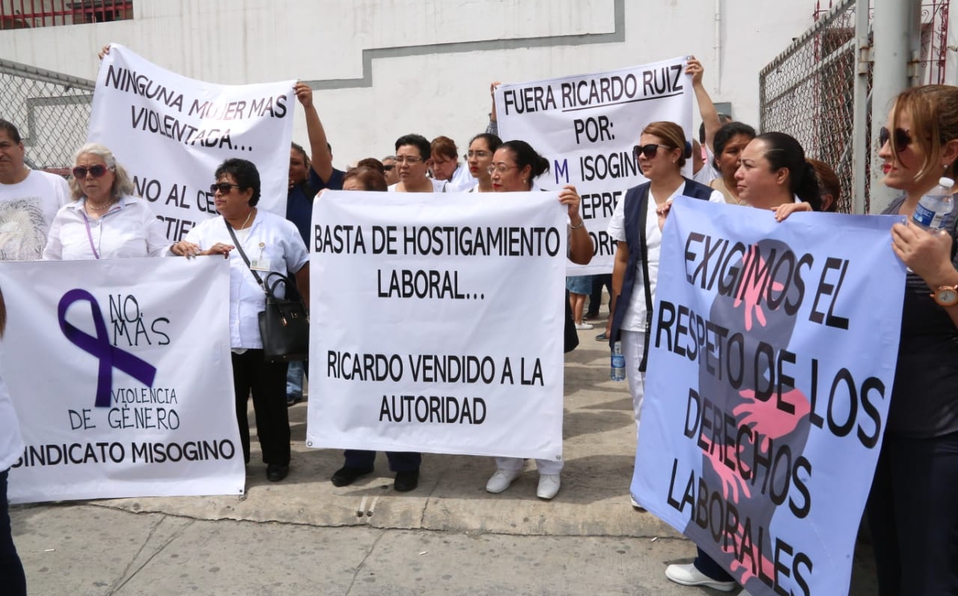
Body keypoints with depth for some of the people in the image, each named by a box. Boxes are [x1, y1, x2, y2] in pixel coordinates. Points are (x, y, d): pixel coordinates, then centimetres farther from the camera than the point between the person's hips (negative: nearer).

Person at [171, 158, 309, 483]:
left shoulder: (280, 228, 3)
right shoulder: (205, 230, 9)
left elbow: (302, 270, 9)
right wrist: (206, 255, -20)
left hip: (267, 336, -2)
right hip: (221, 336, 2)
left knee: (270, 402, 9)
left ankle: (277, 458, 26)